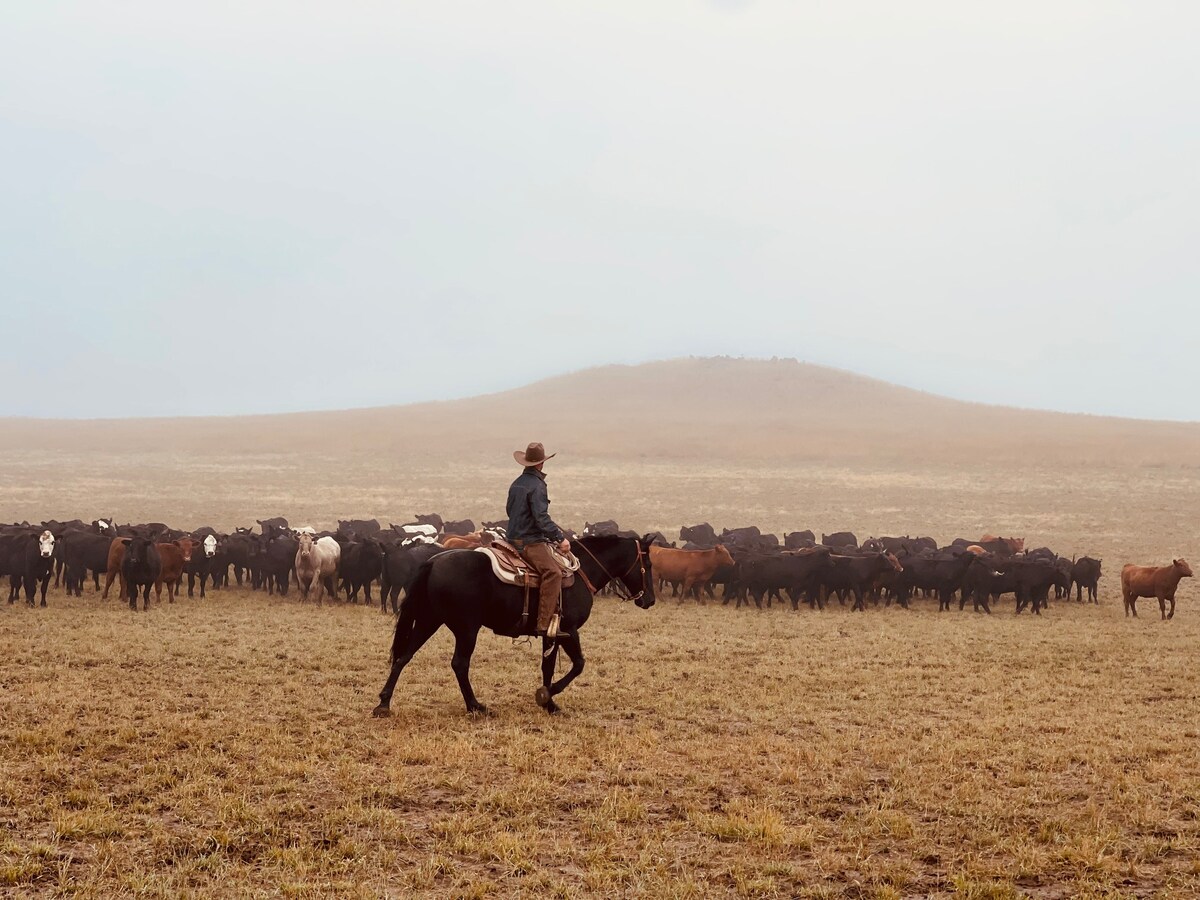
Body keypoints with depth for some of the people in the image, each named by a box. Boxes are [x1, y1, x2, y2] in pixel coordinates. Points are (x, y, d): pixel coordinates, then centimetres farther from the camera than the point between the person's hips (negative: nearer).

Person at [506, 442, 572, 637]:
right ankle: (545, 624, -38)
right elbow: (542, 518, -22)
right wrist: (560, 538, -20)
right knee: (553, 572, -28)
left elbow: (509, 510, 28)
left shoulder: (517, 483, 16)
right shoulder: (537, 485, -14)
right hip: (530, 542, -11)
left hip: (515, 538, 11)